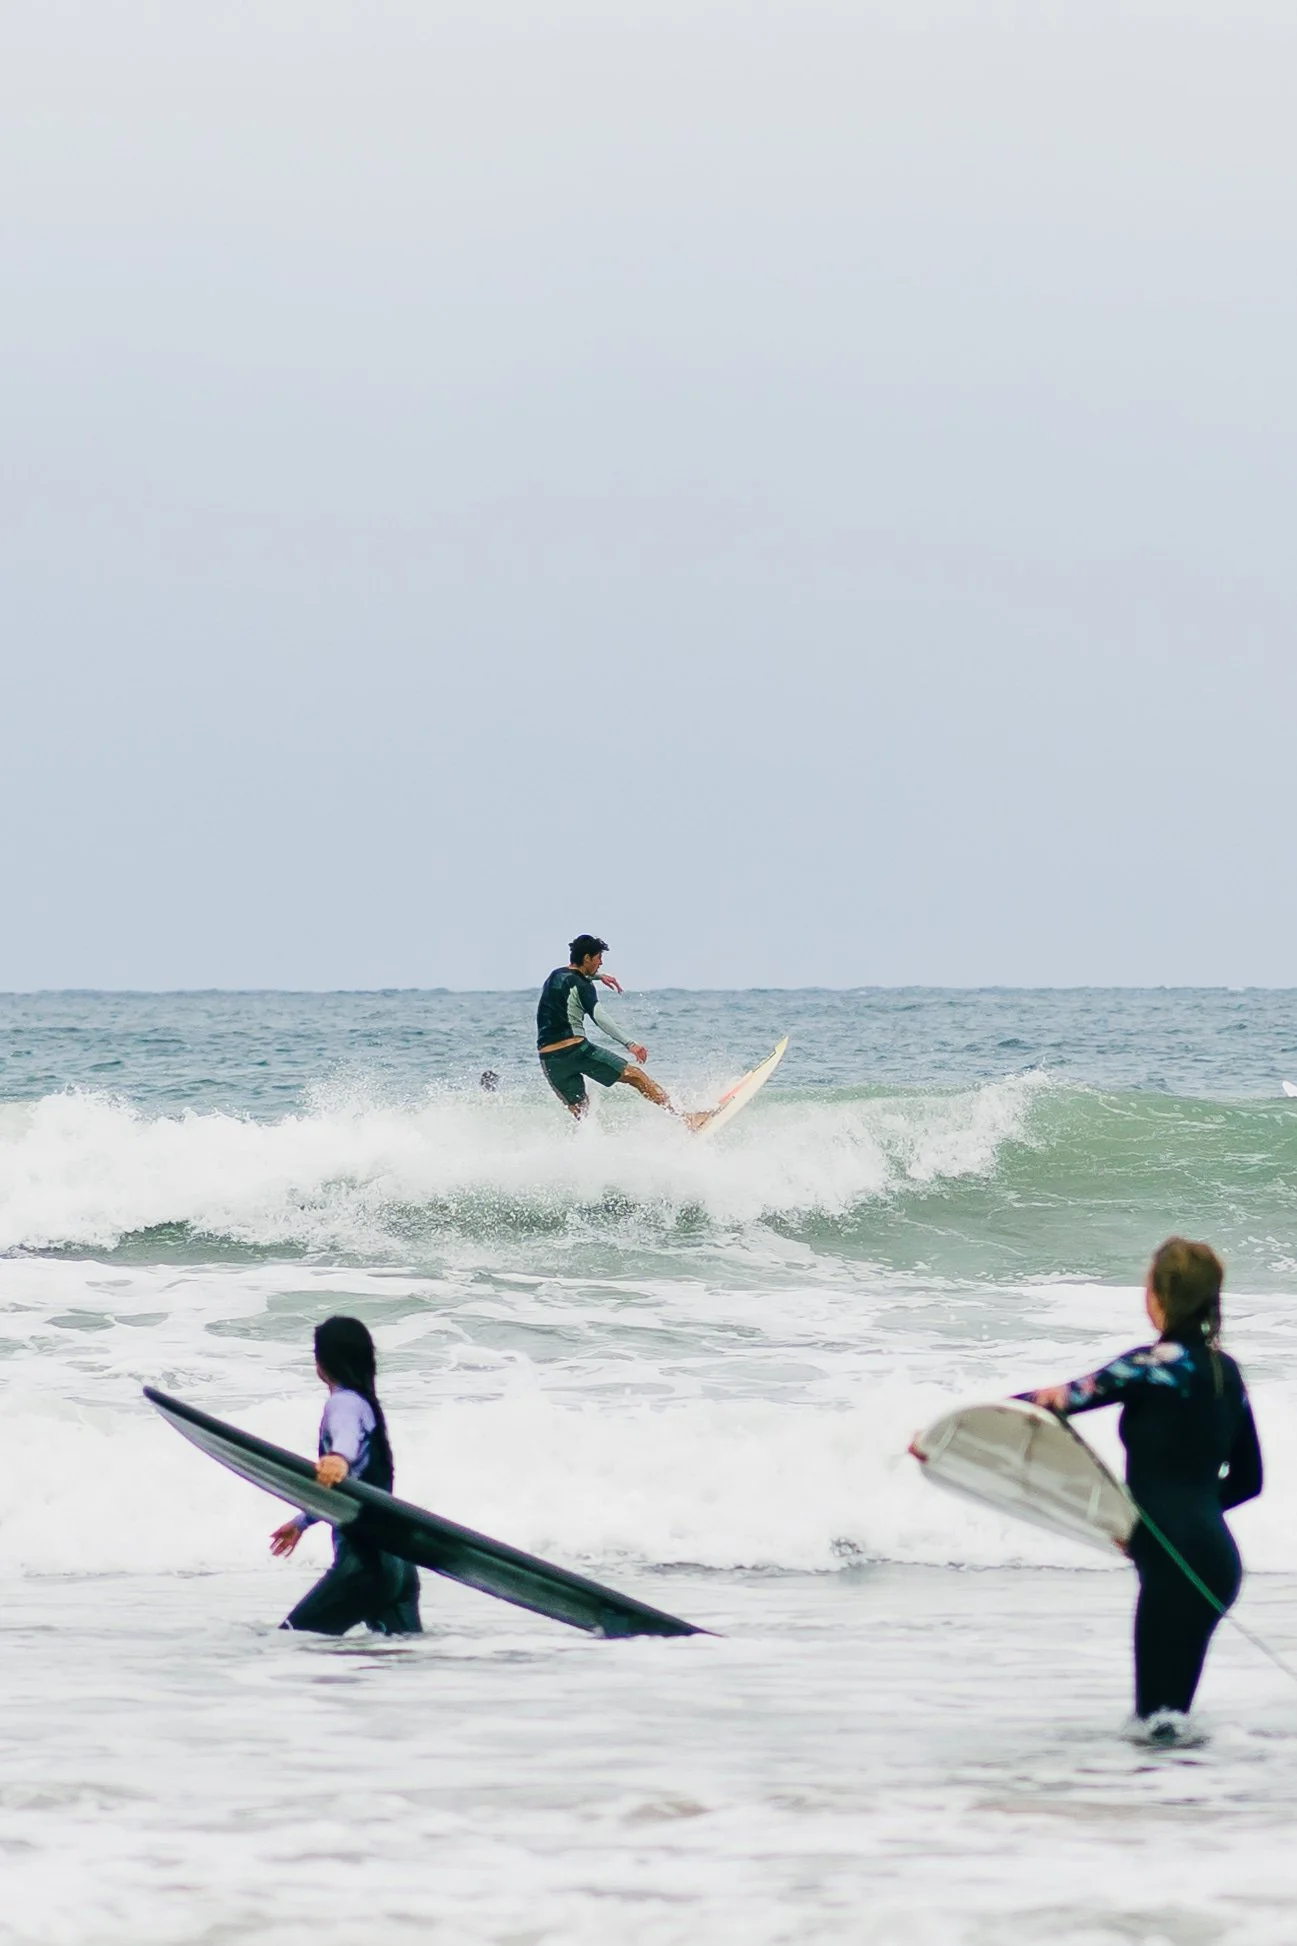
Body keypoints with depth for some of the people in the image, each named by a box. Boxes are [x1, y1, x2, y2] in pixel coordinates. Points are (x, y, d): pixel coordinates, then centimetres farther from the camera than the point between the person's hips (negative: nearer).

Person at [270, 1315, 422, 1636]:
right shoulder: (367, 1404, 24)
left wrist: (339, 1457, -56)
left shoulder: (343, 1403, -5)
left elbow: (348, 1435, -32)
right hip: (397, 1560, 9)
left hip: (364, 1559, -9)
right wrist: (302, 1522, 53)